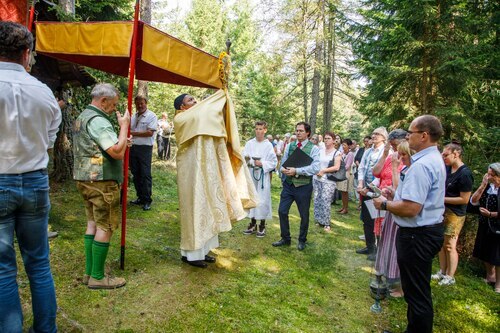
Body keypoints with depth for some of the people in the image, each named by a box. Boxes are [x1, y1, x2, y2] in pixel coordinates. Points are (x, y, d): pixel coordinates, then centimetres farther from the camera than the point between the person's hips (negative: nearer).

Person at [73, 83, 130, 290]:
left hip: (84, 178, 10)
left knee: (93, 224, 14)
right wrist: (124, 126, -13)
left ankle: (89, 272, 21)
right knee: (105, 227, -3)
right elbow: (117, 153, -23)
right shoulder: (98, 120, -16)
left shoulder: (82, 117, 18)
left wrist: (122, 143, 12)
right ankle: (97, 278, 5)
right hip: (101, 180, -10)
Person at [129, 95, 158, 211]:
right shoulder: (133, 116, 15)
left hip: (145, 148, -7)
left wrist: (134, 133, -11)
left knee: (145, 174, -4)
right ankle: (140, 197, 22)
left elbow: (150, 132, -15)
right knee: (135, 174, 11)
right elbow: (128, 130, 20)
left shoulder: (151, 116, -5)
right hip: (133, 148, 7)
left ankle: (147, 200, 4)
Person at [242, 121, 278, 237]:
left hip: (263, 176, -3)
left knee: (262, 200, -1)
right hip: (250, 175, 3)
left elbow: (274, 162, -4)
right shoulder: (249, 143, 6)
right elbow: (243, 157, 0)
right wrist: (246, 159, -21)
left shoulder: (268, 145, -2)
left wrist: (262, 164, -15)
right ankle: (253, 224, 24)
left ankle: (262, 225, 13)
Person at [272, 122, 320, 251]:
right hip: (288, 184, 4)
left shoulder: (313, 148, -8)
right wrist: (283, 169, -17)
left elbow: (315, 168, -20)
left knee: (304, 215, 11)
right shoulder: (290, 146, 5)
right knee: (282, 211, 5)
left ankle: (302, 240, 31)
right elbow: (283, 162, 7)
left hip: (303, 186, -3)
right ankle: (285, 238, 24)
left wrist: (296, 171, -26)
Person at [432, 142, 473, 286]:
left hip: (455, 214, -8)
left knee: (450, 246, 2)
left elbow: (464, 199, -18)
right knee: (441, 244, 15)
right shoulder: (447, 168, 6)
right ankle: (442, 272, 28)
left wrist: (442, 199, -15)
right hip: (443, 211, 8)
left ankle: (450, 277, 17)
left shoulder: (465, 174, -18)